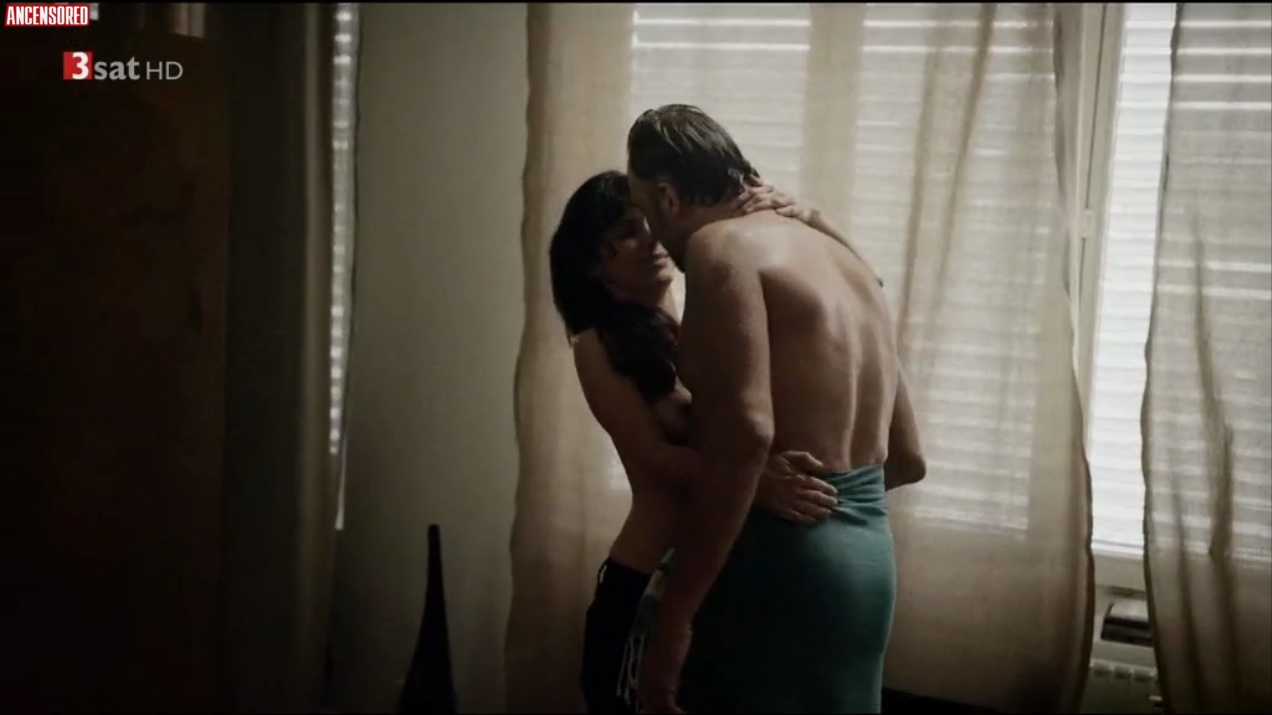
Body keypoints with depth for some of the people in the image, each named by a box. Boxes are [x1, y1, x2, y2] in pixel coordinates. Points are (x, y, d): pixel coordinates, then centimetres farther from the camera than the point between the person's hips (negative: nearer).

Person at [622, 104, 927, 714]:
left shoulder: (721, 246, -10)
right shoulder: (843, 262, 17)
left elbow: (745, 434, -26)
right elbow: (906, 459, 19)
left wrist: (673, 616, -23)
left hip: (775, 566, -9)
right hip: (866, 559, 9)